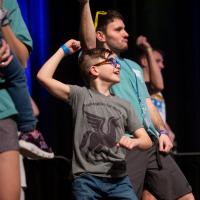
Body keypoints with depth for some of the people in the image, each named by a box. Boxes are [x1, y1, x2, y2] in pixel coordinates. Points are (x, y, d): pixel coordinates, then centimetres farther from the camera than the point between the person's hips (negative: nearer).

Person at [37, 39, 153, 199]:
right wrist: (64, 50, 7)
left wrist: (134, 142, -8)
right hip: (86, 179, -3)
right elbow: (44, 77, -3)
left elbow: (147, 141, 16)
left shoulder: (123, 105, 18)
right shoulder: (81, 95, 7)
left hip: (118, 179, 3)